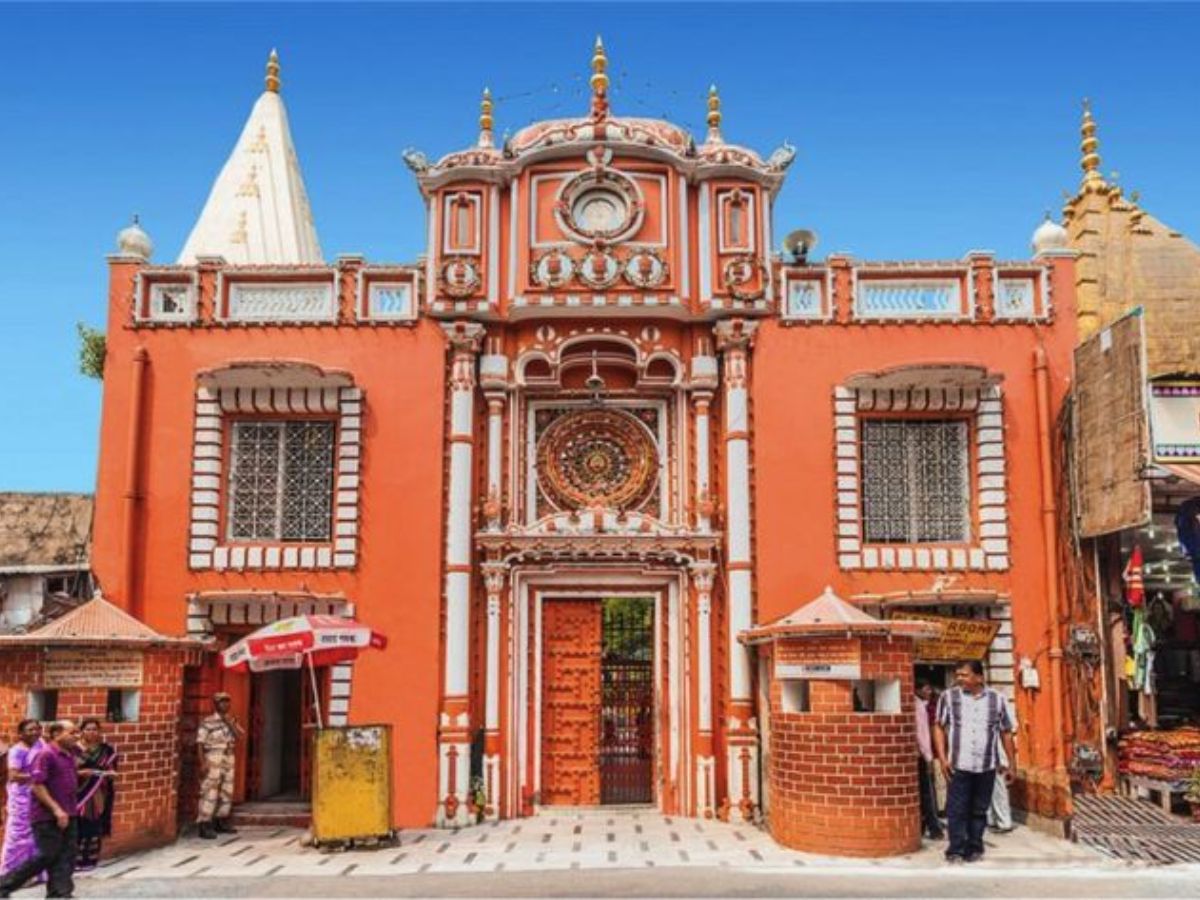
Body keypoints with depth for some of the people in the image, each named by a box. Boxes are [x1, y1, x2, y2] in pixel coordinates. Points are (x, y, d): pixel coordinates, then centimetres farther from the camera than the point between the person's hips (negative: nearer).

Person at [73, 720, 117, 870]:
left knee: (95, 827, 5)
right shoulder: (74, 749, -3)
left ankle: (90, 859, 13)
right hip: (78, 793, -3)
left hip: (98, 794, 3)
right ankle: (75, 859, 1)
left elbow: (111, 769, 10)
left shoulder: (105, 750, 8)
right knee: (78, 827, -6)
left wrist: (110, 773, -11)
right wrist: (80, 773, -21)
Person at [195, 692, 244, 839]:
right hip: (213, 759, -7)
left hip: (229, 759, 7)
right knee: (210, 792, -9)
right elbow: (200, 743, -10)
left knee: (227, 792, 10)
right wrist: (203, 763, -17)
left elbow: (241, 735, 0)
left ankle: (221, 822, 21)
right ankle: (204, 825, -6)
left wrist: (230, 723, -8)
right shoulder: (208, 722, -7)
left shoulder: (231, 721, 12)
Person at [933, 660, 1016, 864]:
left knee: (979, 810, 9)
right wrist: (942, 758, -5)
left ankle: (974, 848, 21)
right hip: (959, 765, -1)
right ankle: (956, 850, 5)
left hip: (986, 766, 1)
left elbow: (1006, 733, 11)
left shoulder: (996, 699, 4)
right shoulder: (949, 697, 1)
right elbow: (939, 727, 3)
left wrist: (1010, 763, 9)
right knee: (957, 810, -2)